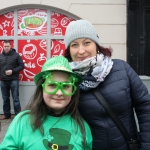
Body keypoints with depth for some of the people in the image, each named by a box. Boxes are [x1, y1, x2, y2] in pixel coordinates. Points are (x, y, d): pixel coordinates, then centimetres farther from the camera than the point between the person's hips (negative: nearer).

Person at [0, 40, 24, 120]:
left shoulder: (16, 55, -2)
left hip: (13, 80, -3)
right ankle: (7, 114, 24)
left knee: (15, 99, -1)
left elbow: (22, 66, -4)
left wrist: (12, 71, -15)